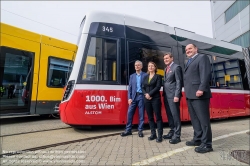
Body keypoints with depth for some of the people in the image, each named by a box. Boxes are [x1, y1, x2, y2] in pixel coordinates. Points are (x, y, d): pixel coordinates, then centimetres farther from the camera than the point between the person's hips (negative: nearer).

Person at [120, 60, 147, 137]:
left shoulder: (145, 75, 3)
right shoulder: (132, 76, 14)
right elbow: (130, 88, 10)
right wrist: (129, 98, 1)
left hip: (142, 96, -3)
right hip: (133, 96, 3)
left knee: (141, 114, 4)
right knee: (130, 113, 1)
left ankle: (140, 130, 15)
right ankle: (128, 130, 12)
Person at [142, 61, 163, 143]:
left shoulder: (158, 76, 3)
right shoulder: (145, 77, 16)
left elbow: (158, 87, -9)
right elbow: (143, 88, 11)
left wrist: (150, 94, -15)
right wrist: (145, 94, -8)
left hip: (155, 99, -5)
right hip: (147, 99, 5)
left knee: (158, 117, -3)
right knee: (150, 117, 8)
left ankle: (160, 135, 2)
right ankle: (153, 134, 17)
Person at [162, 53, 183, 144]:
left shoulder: (176, 67, -6)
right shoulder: (166, 69, 20)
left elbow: (179, 82, -13)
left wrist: (177, 95, -20)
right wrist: (164, 94, 11)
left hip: (173, 95, -8)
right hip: (166, 96, 8)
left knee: (175, 115, -4)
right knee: (169, 115, 13)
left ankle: (177, 135, 3)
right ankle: (172, 132, 24)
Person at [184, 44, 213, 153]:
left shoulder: (202, 57, 1)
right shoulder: (189, 62, 26)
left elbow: (206, 74, -13)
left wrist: (201, 89, -23)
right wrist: (187, 93, 13)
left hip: (199, 94, -9)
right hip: (190, 95, 9)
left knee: (203, 119, -5)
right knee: (194, 119, 14)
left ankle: (207, 144, 3)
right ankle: (198, 139, 24)